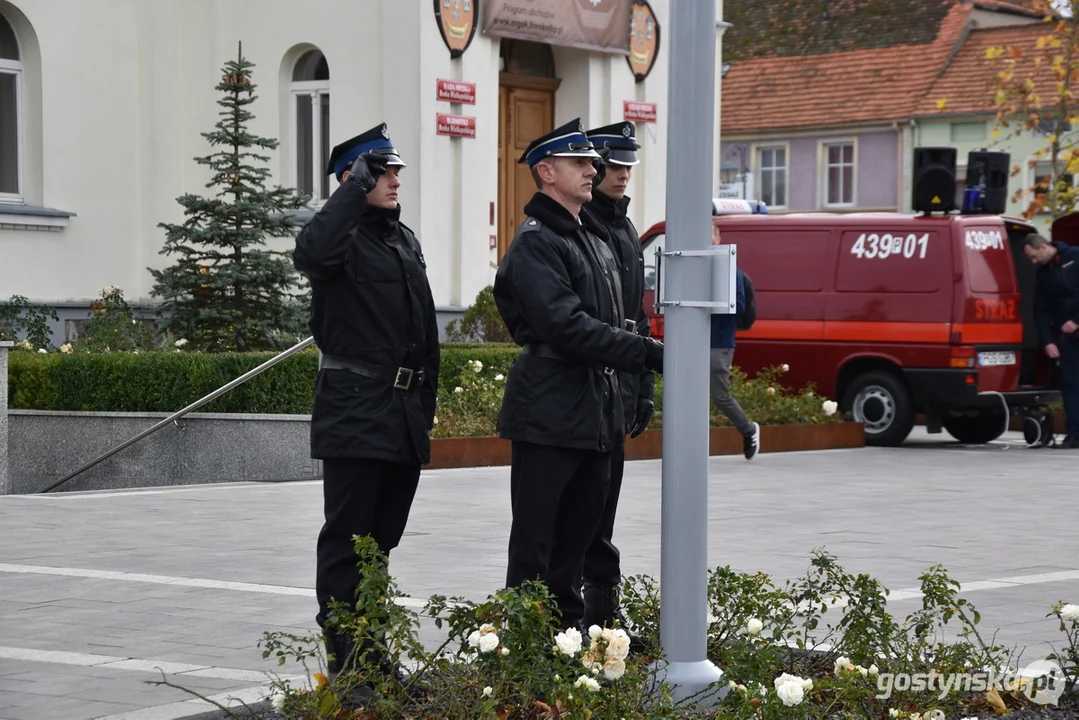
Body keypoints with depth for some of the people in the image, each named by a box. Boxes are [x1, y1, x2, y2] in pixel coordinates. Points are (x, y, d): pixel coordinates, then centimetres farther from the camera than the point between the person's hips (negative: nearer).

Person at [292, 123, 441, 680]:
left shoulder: (404, 239, 18)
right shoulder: (344, 234, -8)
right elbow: (310, 252, -34)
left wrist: (426, 399, 20)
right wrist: (356, 189, -24)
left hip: (404, 415, 8)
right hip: (354, 412, -8)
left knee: (383, 535, 14)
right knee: (347, 538, -4)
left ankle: (371, 654, 23)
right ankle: (344, 660, -1)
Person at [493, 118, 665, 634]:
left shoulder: (594, 238, 19)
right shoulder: (535, 242, -12)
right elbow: (566, 326, -22)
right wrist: (648, 353, -23)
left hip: (595, 412, 9)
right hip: (549, 413, -9)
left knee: (579, 533, 15)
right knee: (534, 540, -4)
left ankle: (567, 630, 23)